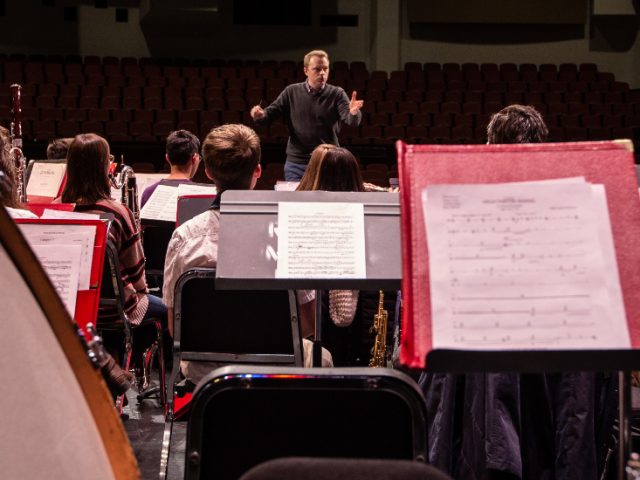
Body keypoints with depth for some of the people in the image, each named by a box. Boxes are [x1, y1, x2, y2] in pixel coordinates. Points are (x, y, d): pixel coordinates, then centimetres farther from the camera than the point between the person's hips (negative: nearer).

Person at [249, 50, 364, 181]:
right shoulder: (292, 92, 3)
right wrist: (260, 115, -20)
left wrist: (353, 113, -38)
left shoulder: (336, 94, -2)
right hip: (296, 163, 1)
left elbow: (351, 120, -14)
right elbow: (271, 113, 4)